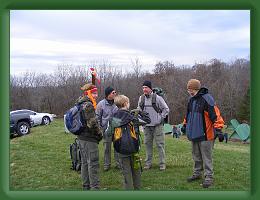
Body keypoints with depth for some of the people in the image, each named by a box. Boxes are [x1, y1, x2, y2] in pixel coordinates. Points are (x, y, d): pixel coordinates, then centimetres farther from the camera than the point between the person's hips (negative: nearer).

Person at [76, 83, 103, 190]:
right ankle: (95, 187, 2)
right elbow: (92, 123, -21)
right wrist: (99, 133, -7)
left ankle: (86, 186, 27)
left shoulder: (80, 104, 14)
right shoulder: (88, 105, -17)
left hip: (81, 137, 10)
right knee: (93, 163, -3)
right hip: (89, 138, -10)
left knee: (85, 163, 16)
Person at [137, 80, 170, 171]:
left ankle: (162, 163, 8)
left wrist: (161, 118, -4)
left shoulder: (157, 98, -8)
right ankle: (148, 163, 18)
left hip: (157, 125, -4)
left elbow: (166, 109, 1)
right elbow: (139, 110, 19)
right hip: (146, 126, 4)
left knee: (160, 144, -1)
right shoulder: (141, 98, 5)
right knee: (148, 144, 9)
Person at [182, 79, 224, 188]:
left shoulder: (206, 98, -16)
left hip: (205, 134, -8)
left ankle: (208, 177, 11)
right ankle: (197, 173, 32)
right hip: (194, 133, 8)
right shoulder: (191, 100, 10)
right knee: (196, 156, 18)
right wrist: (185, 125, 32)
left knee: (206, 157, 1)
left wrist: (218, 128, -24)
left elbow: (215, 114, -20)